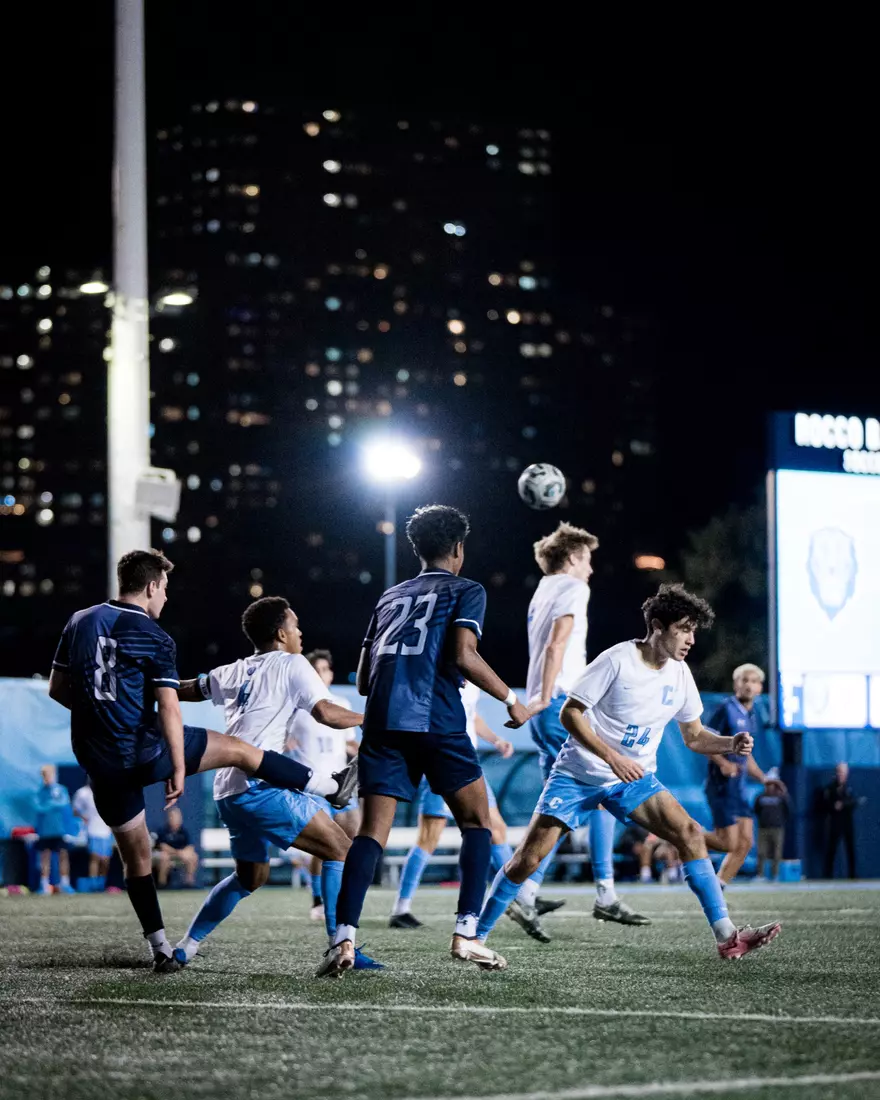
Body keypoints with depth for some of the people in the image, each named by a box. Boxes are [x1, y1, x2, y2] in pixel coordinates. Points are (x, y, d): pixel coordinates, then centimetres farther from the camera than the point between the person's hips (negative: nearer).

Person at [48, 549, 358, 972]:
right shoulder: (154, 639, -10)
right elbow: (168, 708, -16)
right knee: (239, 749, 11)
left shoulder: (79, 622, 6)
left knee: (136, 855, 15)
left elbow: (57, 689, 10)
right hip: (145, 752, -5)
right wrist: (178, 770, -13)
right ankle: (332, 787, 20)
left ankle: (160, 950, 16)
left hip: (98, 762, 5)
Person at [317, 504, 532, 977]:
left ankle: (344, 939, -16)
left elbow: (363, 679, 22)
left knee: (372, 829, -1)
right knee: (476, 821, 10)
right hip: (437, 724, -4)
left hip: (382, 723, 4)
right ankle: (465, 934, 0)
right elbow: (463, 655, -8)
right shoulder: (466, 591, 10)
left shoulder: (391, 596, 25)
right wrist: (511, 699, 2)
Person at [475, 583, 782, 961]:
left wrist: (730, 743, -9)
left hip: (635, 778, 4)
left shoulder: (679, 674, 1)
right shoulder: (617, 661, -17)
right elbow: (569, 713, -16)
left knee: (689, 833, -16)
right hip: (579, 773, -4)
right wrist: (612, 757, -25)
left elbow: (694, 737, 12)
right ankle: (476, 936, 8)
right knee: (528, 858, -9)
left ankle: (726, 937, -15)